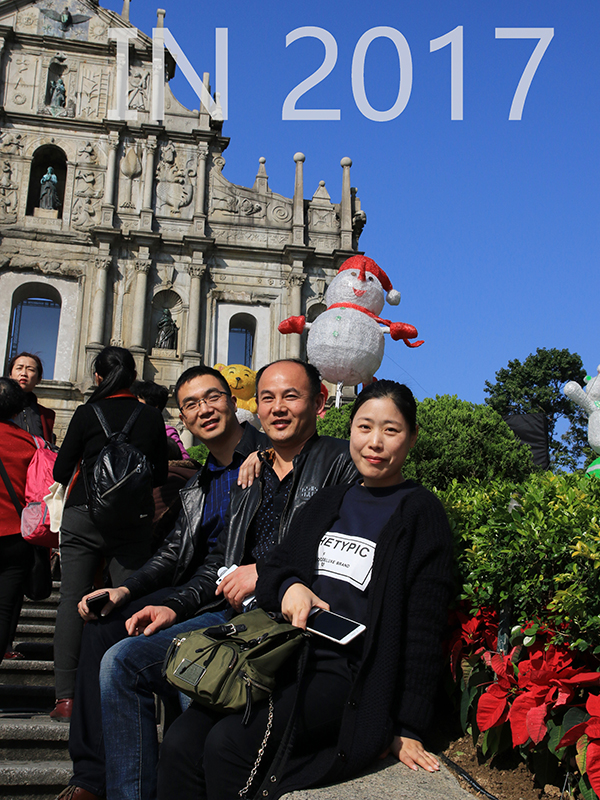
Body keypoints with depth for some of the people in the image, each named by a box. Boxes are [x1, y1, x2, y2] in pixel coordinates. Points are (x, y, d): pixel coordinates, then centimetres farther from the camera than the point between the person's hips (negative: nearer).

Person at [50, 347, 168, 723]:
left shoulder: (88, 413, -4)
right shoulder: (152, 417, 2)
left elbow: (61, 471, 0)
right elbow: (160, 475, 9)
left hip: (84, 516, -1)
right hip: (134, 521, 1)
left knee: (72, 599, 3)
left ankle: (66, 696, 2)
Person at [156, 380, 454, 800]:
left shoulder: (421, 513, 0)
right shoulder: (328, 502, 17)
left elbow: (423, 631, -4)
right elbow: (275, 567, 18)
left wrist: (408, 728, -7)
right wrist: (290, 587, -7)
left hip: (348, 675, -5)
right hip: (287, 657, 5)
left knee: (229, 743, -27)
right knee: (181, 742, -17)